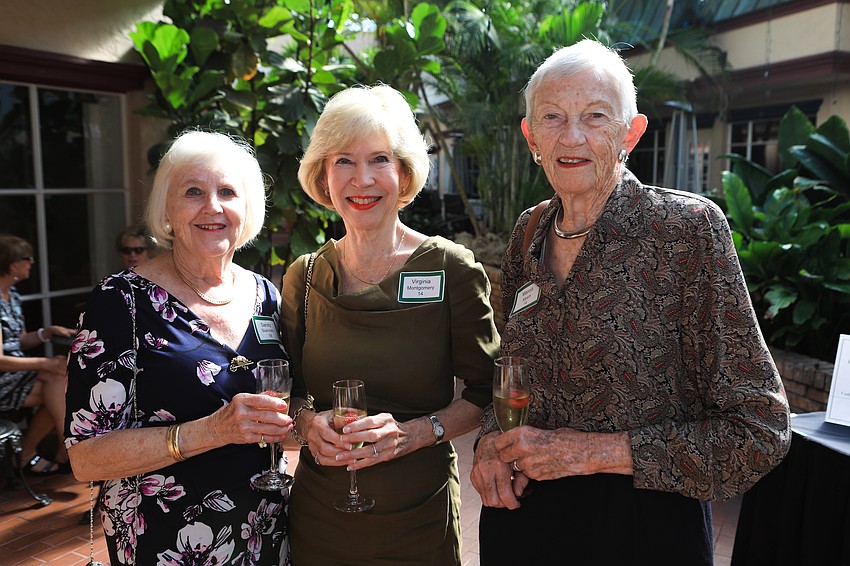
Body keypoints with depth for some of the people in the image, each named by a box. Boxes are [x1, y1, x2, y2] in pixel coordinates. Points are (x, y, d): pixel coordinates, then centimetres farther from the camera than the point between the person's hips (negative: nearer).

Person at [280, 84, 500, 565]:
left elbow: (485, 391, -5)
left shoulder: (452, 269, -10)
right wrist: (307, 422, -12)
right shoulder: (304, 277, -2)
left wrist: (415, 433, -20)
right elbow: (287, 390, 8)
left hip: (419, 519, -2)